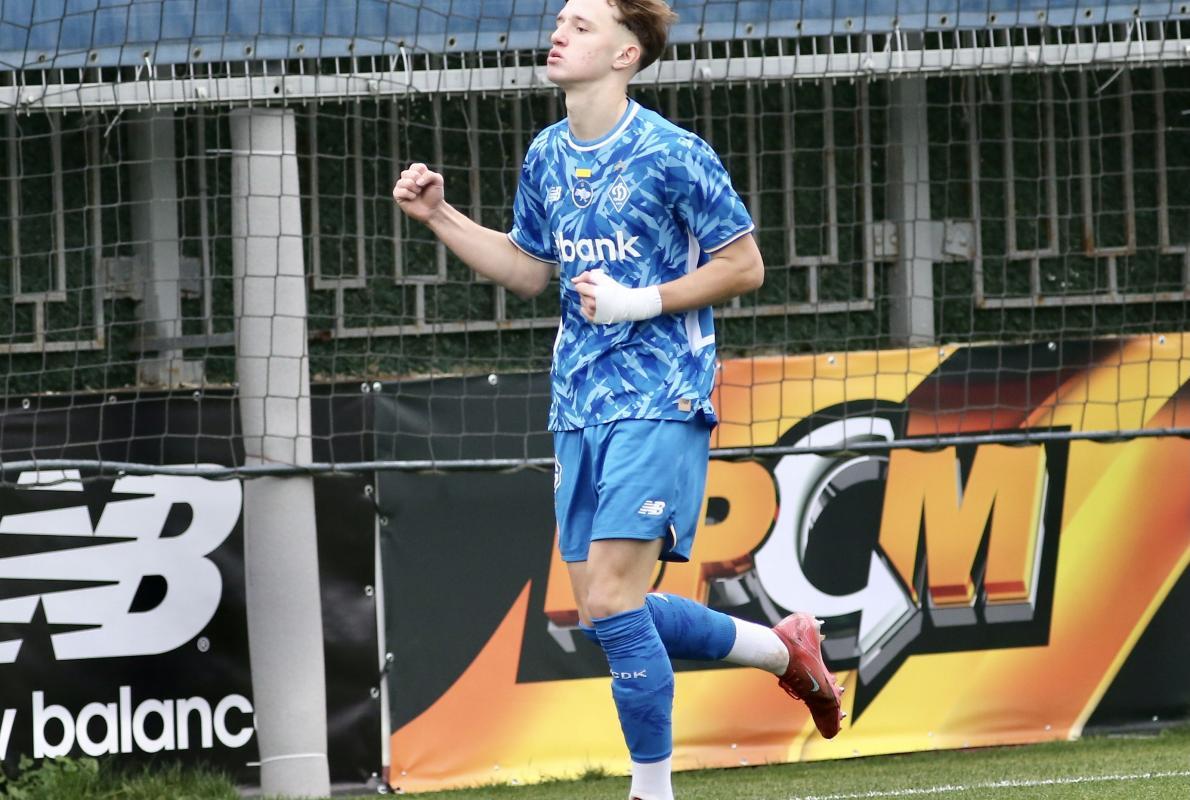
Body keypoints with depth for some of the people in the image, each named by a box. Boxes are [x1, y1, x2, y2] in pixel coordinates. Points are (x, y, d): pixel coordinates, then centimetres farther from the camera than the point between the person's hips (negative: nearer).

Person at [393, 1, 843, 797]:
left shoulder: (673, 155, -11)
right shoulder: (546, 157, 10)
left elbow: (743, 265, -7)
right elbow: (530, 269, 21)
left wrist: (639, 301, -16)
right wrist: (440, 216, 11)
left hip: (659, 404, -8)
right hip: (580, 405, 8)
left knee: (612, 603, -15)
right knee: (605, 612, 7)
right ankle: (784, 649, 27)